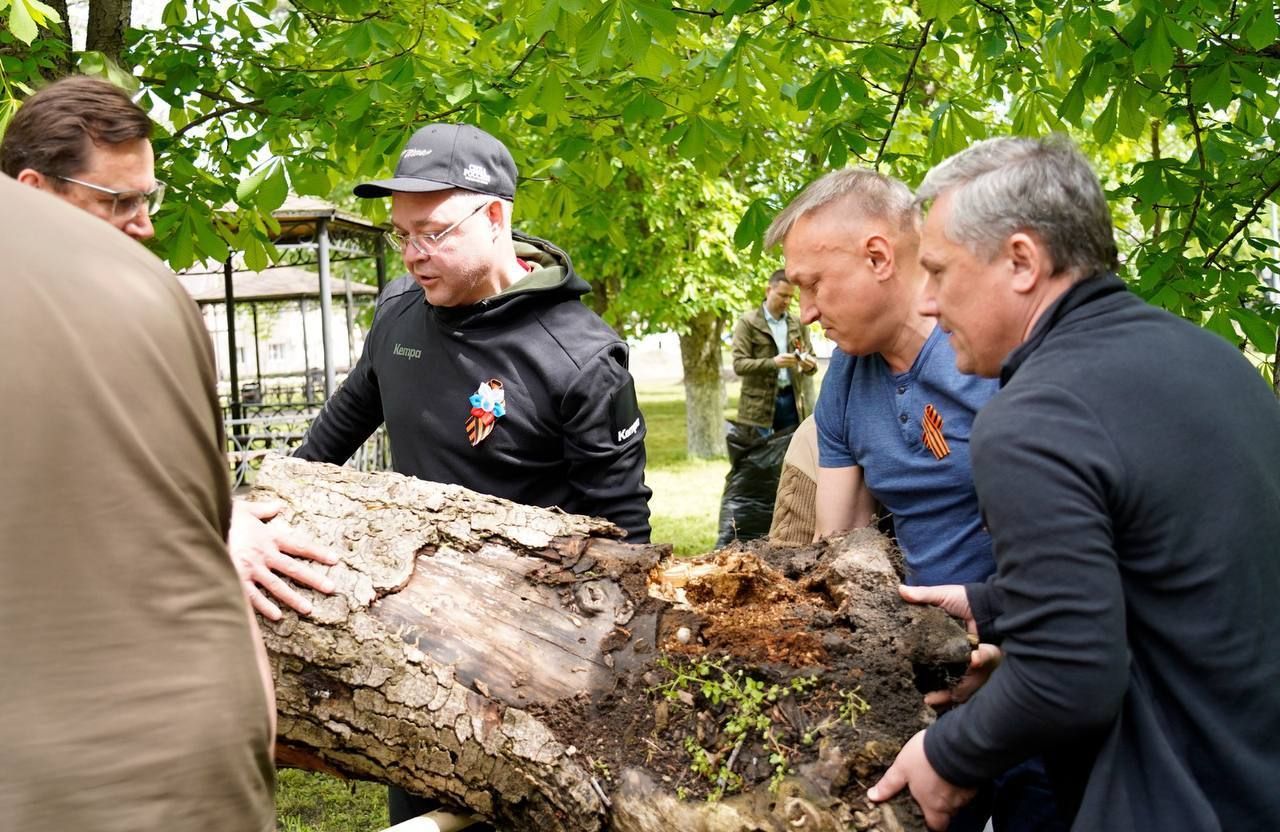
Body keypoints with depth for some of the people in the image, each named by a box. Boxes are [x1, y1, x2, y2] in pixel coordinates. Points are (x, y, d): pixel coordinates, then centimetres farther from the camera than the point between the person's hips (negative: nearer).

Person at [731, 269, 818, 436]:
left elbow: (811, 357, 13)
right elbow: (739, 364, -10)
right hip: (759, 403, -4)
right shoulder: (748, 323, -3)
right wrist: (773, 362, -23)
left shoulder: (798, 324, 11)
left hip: (792, 399, 4)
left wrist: (810, 365, -12)